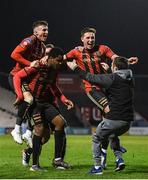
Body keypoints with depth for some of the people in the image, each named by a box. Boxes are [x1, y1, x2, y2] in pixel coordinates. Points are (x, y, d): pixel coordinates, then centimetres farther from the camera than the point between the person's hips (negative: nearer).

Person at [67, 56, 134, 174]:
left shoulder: (112, 78, -10)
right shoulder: (130, 79, 8)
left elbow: (91, 78, -6)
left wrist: (76, 68, 5)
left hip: (113, 119, -6)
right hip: (127, 120, 6)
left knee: (97, 139, 15)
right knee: (113, 136, 34)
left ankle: (97, 167, 10)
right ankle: (119, 159, 16)